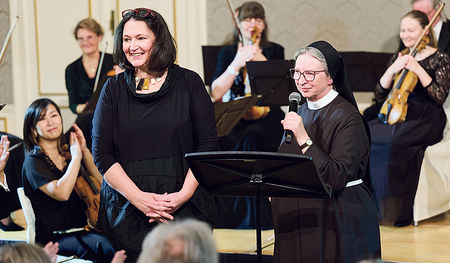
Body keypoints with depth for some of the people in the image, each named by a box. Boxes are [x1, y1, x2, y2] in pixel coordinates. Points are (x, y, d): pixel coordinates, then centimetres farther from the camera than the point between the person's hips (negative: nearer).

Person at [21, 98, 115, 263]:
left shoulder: (68, 153, 15)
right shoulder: (33, 162, -3)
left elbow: (101, 183, 8)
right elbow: (61, 193, -20)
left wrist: (84, 151, -1)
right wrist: (76, 157, -12)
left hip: (82, 228, 6)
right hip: (53, 236, -6)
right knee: (102, 246, -33)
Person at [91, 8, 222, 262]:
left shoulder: (189, 82, 5)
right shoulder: (114, 88, 7)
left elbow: (208, 145, 2)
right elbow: (101, 155, 1)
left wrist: (184, 194, -11)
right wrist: (139, 198, -12)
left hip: (185, 206, -1)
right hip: (127, 209, 1)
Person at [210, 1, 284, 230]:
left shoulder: (274, 51, 9)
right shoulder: (228, 52, 11)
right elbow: (216, 93, -1)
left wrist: (261, 60, -11)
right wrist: (236, 64, -10)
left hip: (266, 117, -2)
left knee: (250, 141, -24)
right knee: (222, 141, -21)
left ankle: (254, 218, -15)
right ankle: (224, 213, -9)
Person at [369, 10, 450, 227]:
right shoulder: (399, 58, 16)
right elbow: (380, 94, 9)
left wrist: (418, 70, -18)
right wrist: (393, 70, -8)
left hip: (426, 120, -5)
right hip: (398, 115, 5)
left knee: (398, 142, -36)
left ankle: (400, 210, -25)